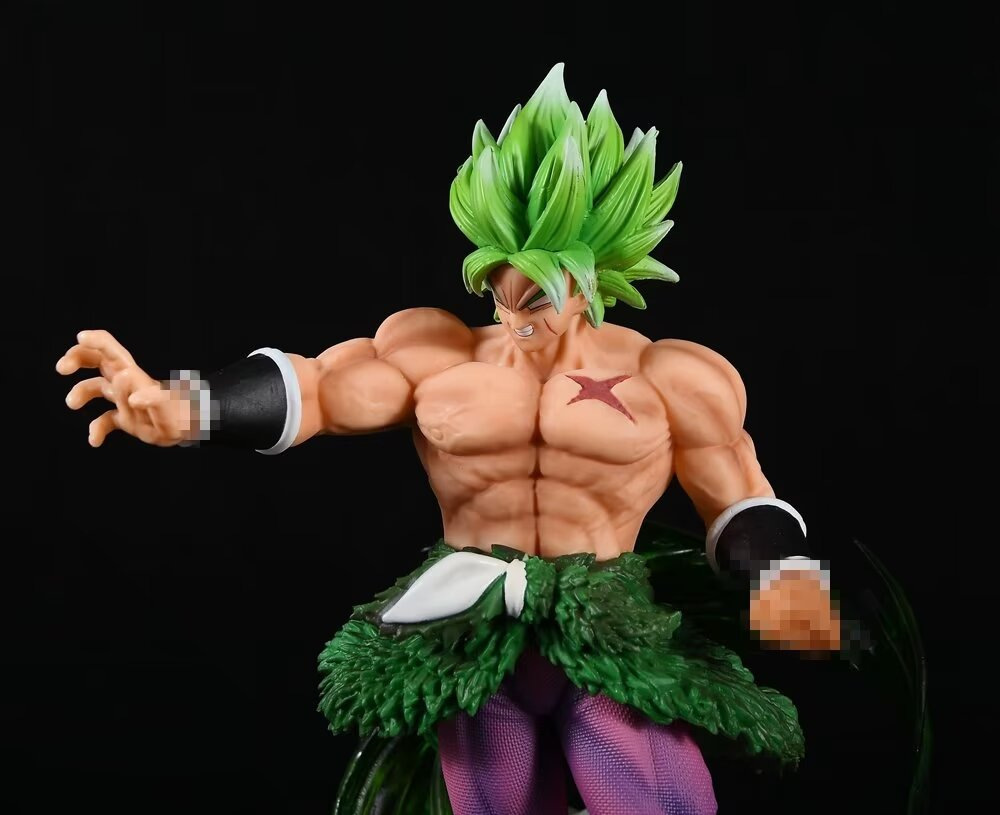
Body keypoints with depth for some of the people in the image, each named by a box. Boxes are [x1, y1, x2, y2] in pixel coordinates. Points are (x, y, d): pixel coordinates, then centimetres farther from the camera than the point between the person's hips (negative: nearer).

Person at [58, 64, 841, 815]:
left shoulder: (663, 377, 2)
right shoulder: (444, 356, 4)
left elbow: (739, 501, 5)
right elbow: (321, 390, -6)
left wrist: (785, 578, -15)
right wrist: (183, 410, -19)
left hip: (614, 633, -1)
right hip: (473, 631, 2)